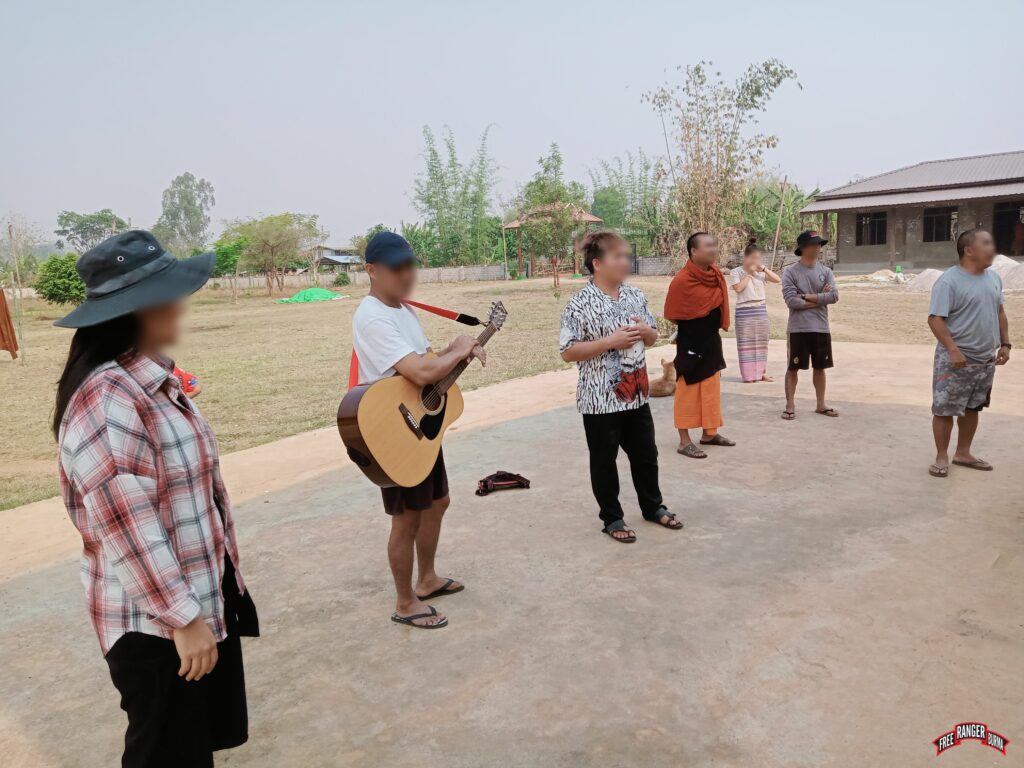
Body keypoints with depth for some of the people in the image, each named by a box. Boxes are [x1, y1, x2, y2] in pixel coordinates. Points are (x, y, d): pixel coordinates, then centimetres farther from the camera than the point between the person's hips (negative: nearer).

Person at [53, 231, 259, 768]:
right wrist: (183, 618, -21)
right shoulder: (106, 400, -26)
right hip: (155, 623, -9)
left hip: (206, 597, 9)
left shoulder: (154, 380, 5)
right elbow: (127, 529, -27)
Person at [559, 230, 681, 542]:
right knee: (604, 460, 9)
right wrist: (610, 341, -23)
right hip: (600, 398, -6)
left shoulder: (635, 295, 5)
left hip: (636, 393, 6)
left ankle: (653, 507, 38)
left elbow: (653, 337, 15)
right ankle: (612, 518, 25)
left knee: (645, 453, 18)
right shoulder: (580, 304, -14)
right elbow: (567, 352, -17)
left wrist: (645, 331, -9)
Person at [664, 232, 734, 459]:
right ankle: (684, 441, 7)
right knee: (688, 390, 0)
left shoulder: (716, 275, 2)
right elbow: (673, 314, -13)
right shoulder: (682, 280, -20)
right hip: (691, 344, -8)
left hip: (711, 340, 8)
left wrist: (715, 326, 8)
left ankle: (709, 433, 28)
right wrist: (689, 329, -3)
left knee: (712, 387, 15)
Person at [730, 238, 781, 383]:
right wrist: (749, 274, -11)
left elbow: (778, 280, 2)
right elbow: (738, 288, -16)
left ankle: (762, 372, 18)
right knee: (746, 343, -2)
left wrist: (764, 269, -6)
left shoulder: (760, 272, 8)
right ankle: (748, 375, 3)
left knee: (761, 342, 10)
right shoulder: (736, 272, -3)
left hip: (761, 309, 5)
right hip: (744, 311, -5)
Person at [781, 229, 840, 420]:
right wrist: (819, 298, -10)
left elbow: (834, 296, -6)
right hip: (798, 329, -4)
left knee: (820, 367, 13)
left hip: (821, 328, 4)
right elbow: (791, 301, -16)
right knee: (793, 368, 3)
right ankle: (790, 405, 13)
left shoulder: (826, 271, 5)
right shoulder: (790, 272, -7)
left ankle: (821, 405, 24)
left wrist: (807, 297, -12)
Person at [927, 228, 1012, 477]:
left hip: (985, 360, 7)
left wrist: (1005, 344, 12)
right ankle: (942, 457, 10)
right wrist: (953, 350, -26)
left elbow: (999, 313, 19)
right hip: (956, 359, -7)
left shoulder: (994, 277, 9)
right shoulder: (949, 281, -15)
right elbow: (935, 319, -20)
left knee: (972, 408, 15)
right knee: (944, 409, -2)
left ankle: (963, 453, 27)